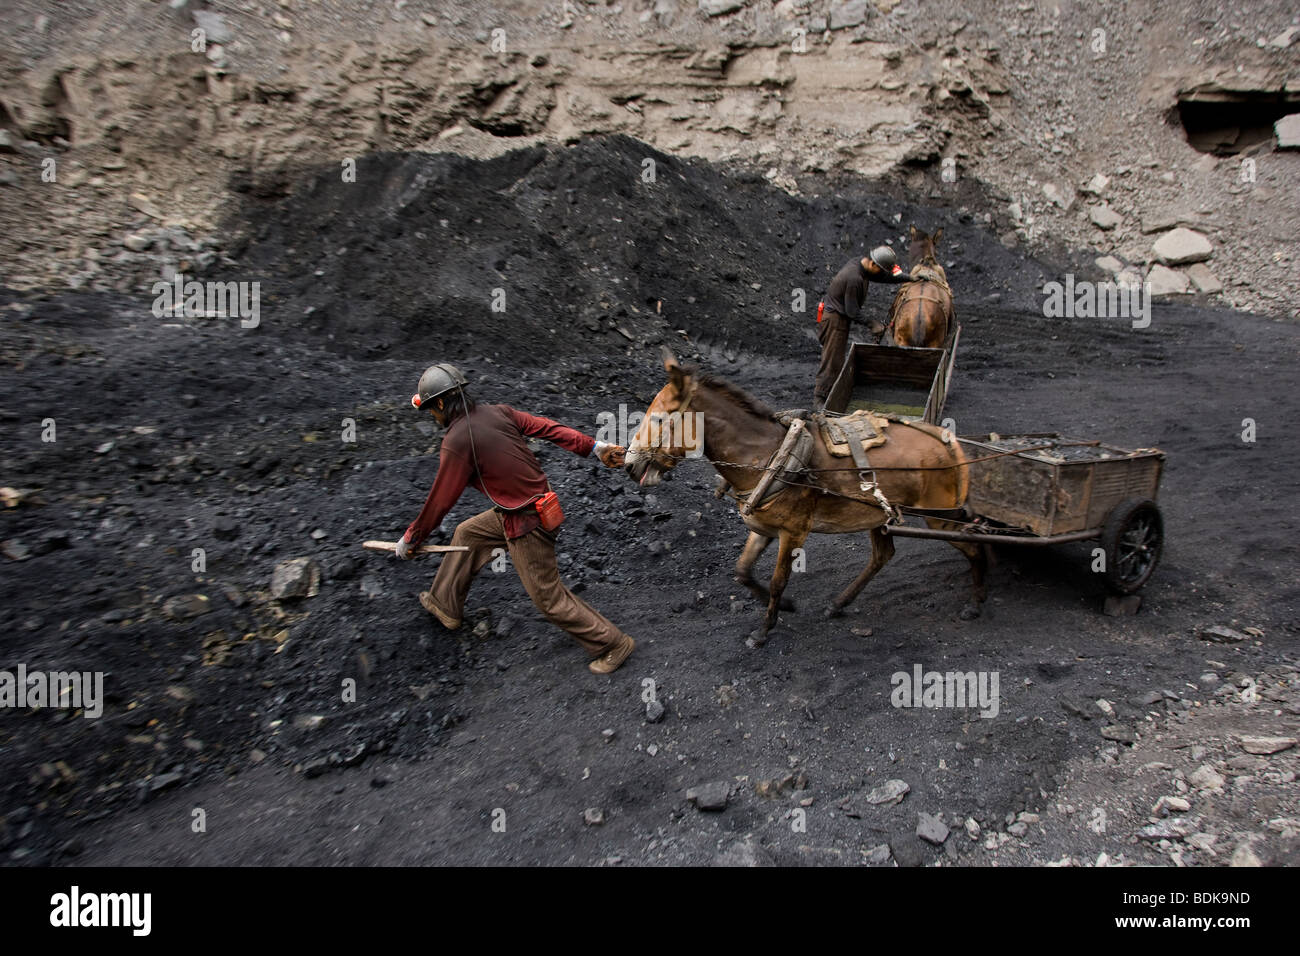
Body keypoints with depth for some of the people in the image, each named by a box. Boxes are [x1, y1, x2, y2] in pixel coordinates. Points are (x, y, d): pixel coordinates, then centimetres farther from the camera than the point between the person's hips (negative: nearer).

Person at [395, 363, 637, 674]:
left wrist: (411, 539, 1)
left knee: (549, 598, 4)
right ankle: (445, 605, 43)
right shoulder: (497, 412, 0)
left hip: (525, 525, -9)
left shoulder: (457, 441, -20)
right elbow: (546, 427, 0)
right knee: (466, 534, 25)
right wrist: (594, 446, 4)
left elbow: (439, 501, -13)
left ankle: (613, 644, 17)